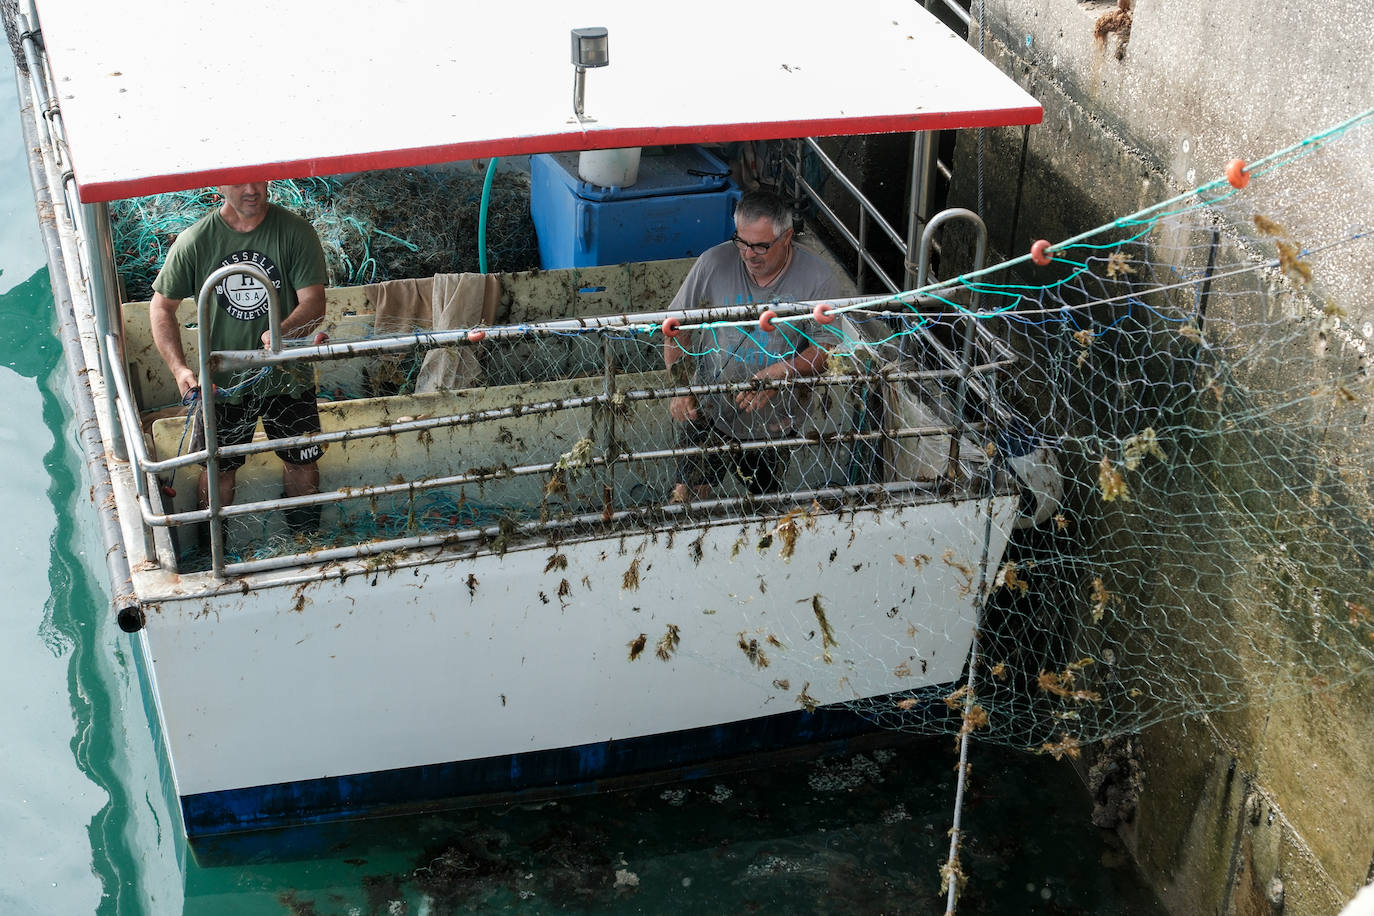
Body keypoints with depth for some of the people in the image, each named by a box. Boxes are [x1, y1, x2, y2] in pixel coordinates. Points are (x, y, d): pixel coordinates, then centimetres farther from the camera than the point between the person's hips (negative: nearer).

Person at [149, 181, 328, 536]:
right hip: (221, 382, 0)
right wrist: (179, 368, -15)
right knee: (217, 474, 9)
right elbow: (161, 306, -2)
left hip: (287, 376, 1)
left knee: (303, 466, 14)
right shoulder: (194, 241, -12)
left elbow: (314, 302, -16)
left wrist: (284, 331, -38)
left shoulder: (296, 232, -12)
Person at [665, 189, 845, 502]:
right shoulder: (713, 263, -10)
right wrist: (679, 389, -13)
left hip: (772, 424, 0)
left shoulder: (817, 279, -13)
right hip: (708, 412, 0)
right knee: (686, 498, -7)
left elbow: (828, 346, -11)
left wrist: (777, 375, -27)